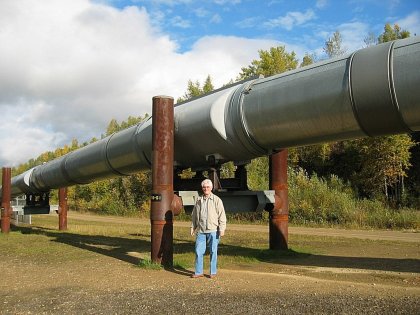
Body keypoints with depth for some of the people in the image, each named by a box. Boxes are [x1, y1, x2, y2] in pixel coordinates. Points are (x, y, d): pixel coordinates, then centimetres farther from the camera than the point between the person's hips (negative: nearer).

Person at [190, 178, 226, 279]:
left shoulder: (217, 200, -1)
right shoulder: (199, 201, 11)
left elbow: (222, 215, -3)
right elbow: (194, 215, 18)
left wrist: (222, 229, -8)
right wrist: (193, 227, 13)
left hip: (213, 230, -3)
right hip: (201, 230, 3)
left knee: (213, 251, 4)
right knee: (198, 251, 3)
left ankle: (213, 272, 15)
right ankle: (198, 272, 13)